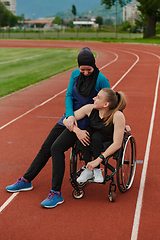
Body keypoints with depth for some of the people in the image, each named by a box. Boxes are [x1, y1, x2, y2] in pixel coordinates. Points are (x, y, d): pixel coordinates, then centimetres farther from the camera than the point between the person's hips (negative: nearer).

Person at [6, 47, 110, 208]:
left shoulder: (101, 79, -13)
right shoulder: (75, 74, 3)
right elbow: (68, 96, 1)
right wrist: (70, 115, -15)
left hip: (84, 122, -6)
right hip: (69, 117, 6)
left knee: (57, 147, -23)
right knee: (45, 148, 8)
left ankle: (56, 193, -19)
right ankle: (26, 180, 23)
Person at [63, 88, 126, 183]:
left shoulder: (117, 116, -30)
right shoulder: (90, 109, -18)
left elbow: (117, 144, -30)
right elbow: (67, 120, -11)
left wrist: (98, 159, -36)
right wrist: (77, 131, -31)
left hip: (109, 146, -4)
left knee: (96, 136, -33)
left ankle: (97, 170, -17)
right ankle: (89, 170, -18)